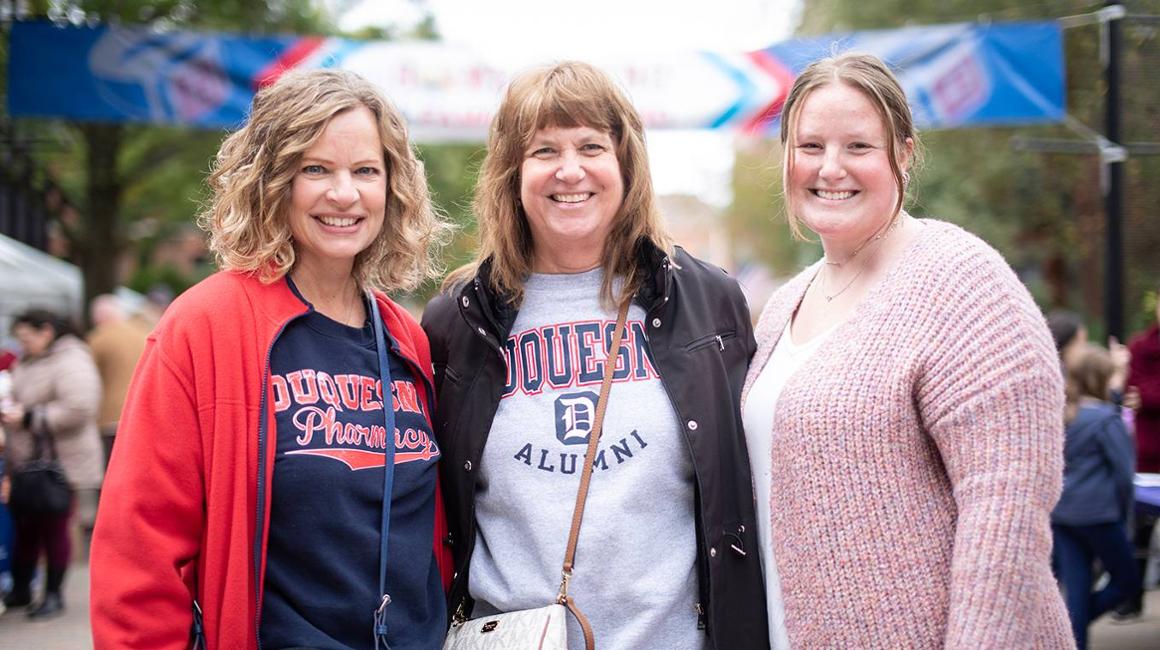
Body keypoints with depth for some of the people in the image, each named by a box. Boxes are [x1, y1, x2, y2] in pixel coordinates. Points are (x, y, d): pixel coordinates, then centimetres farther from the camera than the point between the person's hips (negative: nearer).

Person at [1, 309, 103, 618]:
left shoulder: (71, 362, -14)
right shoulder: (27, 362, 14)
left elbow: (78, 410, -24)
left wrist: (29, 418, -22)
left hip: (60, 465, -8)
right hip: (25, 462, 8)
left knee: (54, 528, 1)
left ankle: (54, 594, 11)